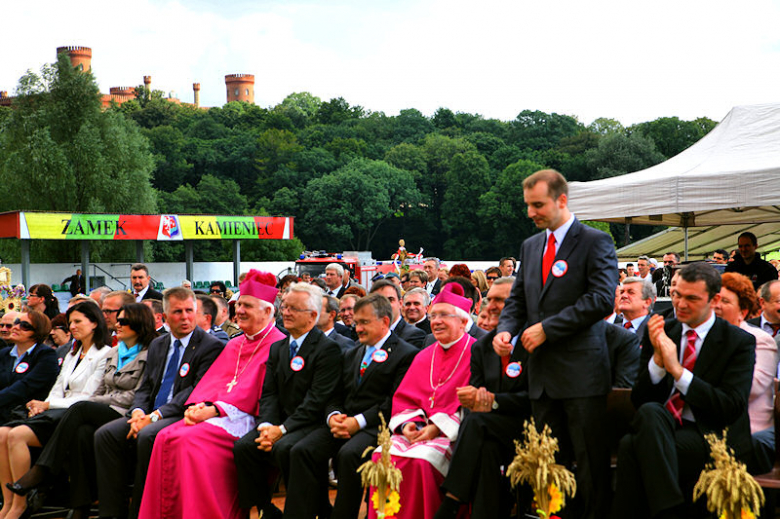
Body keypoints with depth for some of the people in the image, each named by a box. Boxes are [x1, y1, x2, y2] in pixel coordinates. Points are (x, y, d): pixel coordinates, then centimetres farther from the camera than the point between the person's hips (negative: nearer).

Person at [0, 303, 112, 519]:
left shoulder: (103, 355, -4)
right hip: (57, 412, 8)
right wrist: (41, 406, -1)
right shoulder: (72, 354, 24)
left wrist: (48, 404, -9)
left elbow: (87, 398, -10)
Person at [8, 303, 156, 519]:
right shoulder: (113, 353, 22)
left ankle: (41, 471, -27)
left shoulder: (148, 355, -2)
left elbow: (135, 396, -9)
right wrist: (92, 402, -1)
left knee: (80, 408, -29)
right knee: (82, 433, -29)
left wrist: (93, 403, -6)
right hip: (101, 414, 6)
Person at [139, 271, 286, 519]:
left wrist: (213, 410, -20)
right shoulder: (234, 345, 25)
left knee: (189, 439, -30)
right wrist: (197, 405, -5)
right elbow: (211, 380, 16)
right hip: (212, 412, 8)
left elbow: (249, 392, -13)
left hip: (242, 417, -8)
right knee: (166, 437, -17)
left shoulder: (276, 345, -4)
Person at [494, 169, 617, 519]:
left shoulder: (596, 242, -4)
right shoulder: (530, 246, 17)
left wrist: (547, 328, -15)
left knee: (590, 460, -3)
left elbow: (602, 299, -14)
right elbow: (518, 299, 21)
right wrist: (506, 329, -1)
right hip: (542, 372, 6)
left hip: (581, 372, -6)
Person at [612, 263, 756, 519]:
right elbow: (639, 399, 8)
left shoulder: (739, 342, 2)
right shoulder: (661, 333, 12)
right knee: (650, 411, -33)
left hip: (708, 436, -4)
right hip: (657, 429, 4)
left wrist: (676, 370, -16)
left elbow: (732, 408, -10)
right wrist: (658, 359, -10)